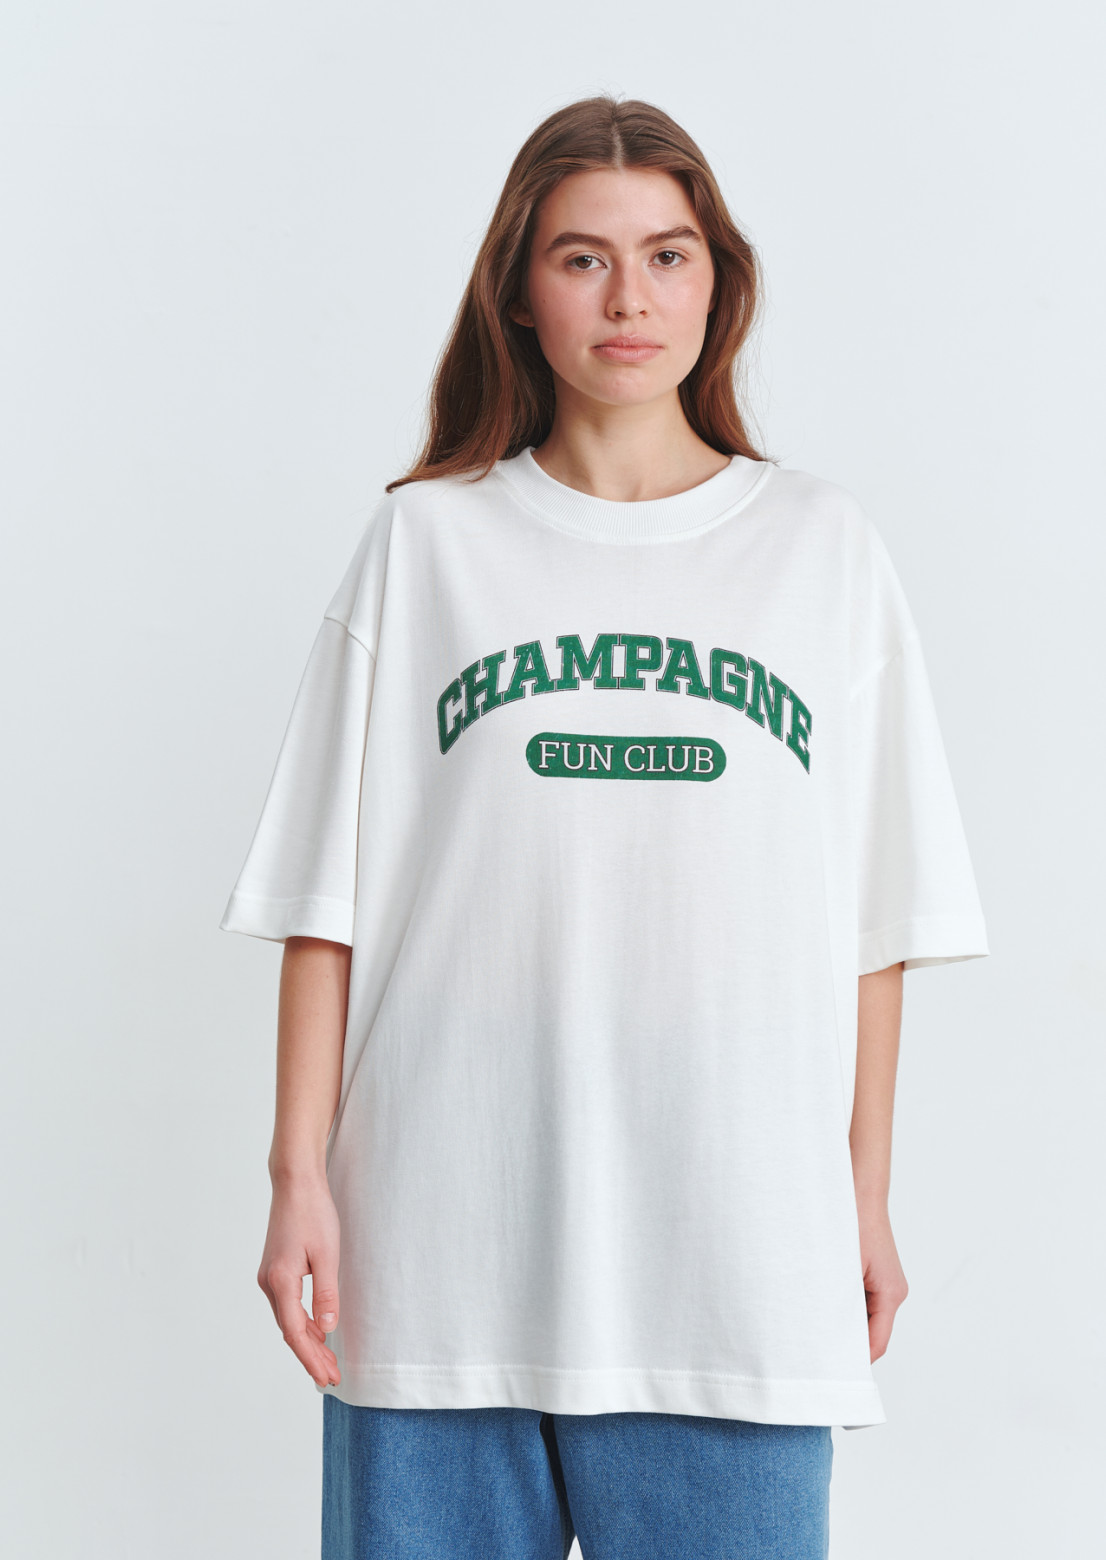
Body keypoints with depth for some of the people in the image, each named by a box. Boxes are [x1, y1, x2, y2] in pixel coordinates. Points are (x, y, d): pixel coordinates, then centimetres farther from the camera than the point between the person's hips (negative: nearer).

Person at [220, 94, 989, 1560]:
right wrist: (298, 1174, -1)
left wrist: (868, 1195, 6)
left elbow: (874, 916, 8)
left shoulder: (824, 547, 8)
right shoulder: (425, 542, 7)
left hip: (735, 1267, 1)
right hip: (444, 1247, 0)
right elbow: (329, 898, 4)